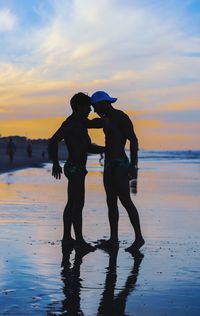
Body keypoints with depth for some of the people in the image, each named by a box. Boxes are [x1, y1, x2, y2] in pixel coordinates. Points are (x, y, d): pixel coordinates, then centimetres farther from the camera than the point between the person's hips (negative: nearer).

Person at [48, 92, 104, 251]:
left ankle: (67, 237, 20)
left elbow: (87, 147, 24)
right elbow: (53, 142, -23)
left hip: (76, 168, 10)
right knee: (78, 205, -8)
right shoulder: (70, 123, -15)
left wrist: (107, 149, 18)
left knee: (72, 204, 13)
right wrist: (56, 164, -21)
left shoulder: (80, 123, 16)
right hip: (75, 168, -10)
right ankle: (79, 240, -4)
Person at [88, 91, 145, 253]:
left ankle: (139, 237, -11)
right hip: (109, 165, 9)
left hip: (120, 164, -9)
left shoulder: (121, 117, -10)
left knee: (126, 201, -12)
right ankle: (114, 238, 12)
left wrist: (133, 164, -23)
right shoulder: (106, 120, 17)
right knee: (111, 202, 8)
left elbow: (133, 140, -16)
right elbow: (88, 123, 31)